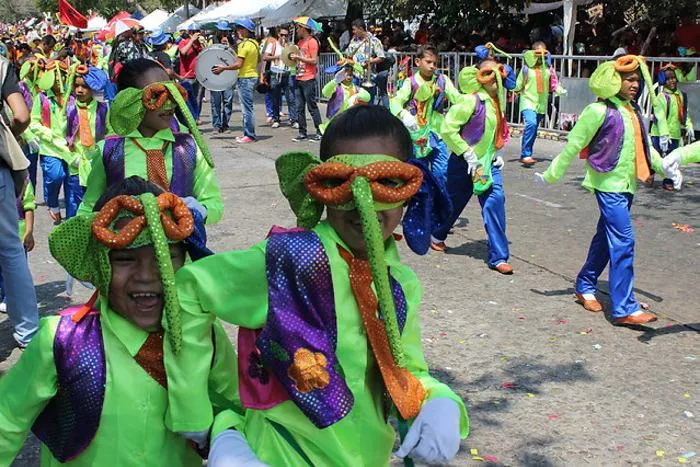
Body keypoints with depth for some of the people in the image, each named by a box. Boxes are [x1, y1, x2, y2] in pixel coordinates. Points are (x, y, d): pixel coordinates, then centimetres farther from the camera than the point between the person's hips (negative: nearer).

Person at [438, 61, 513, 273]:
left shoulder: (498, 100, 7)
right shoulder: (472, 101, -16)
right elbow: (447, 129, -20)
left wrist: (497, 153, 11)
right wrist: (467, 153, -18)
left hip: (488, 163, 6)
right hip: (465, 163, -5)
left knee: (496, 201, -9)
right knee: (454, 202, 11)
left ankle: (498, 257, -7)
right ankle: (437, 234, 42)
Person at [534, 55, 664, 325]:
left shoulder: (633, 111, 13)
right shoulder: (599, 111, -11)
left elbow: (644, 146, 22)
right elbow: (573, 145, -8)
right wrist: (551, 175, -4)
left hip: (628, 184, 8)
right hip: (609, 183, -8)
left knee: (606, 237, 16)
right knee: (623, 241, -12)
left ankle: (585, 286, 32)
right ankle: (624, 309, -9)